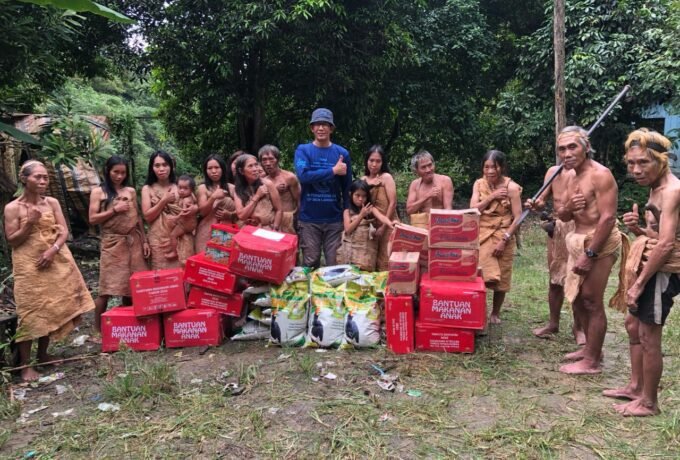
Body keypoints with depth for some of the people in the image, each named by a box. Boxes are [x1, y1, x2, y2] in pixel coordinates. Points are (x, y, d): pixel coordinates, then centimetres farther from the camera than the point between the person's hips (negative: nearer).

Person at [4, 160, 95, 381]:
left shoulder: (52, 203, 6)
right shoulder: (13, 207, -4)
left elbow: (64, 231, 1)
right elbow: (12, 241, -5)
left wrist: (53, 249, -15)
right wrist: (30, 223, -17)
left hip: (56, 263, 4)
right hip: (29, 266, -4)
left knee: (51, 309, 8)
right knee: (30, 312, -6)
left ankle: (43, 354, 25)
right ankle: (25, 364, 3)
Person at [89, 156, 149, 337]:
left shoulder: (131, 191, 12)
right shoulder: (98, 192, 3)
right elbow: (92, 219, -3)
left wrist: (144, 240, 8)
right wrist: (114, 210, -11)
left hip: (133, 242, 3)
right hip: (113, 244, -3)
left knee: (132, 286, 4)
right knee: (108, 288, -6)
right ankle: (98, 330, 7)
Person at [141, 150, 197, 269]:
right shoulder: (147, 189, 7)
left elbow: (195, 206, 12)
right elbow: (147, 216, -1)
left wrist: (194, 209, -10)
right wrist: (164, 200, -8)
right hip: (160, 239, -1)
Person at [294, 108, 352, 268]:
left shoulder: (342, 153, 4)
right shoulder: (303, 150, 0)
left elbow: (347, 187, 7)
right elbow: (303, 175, -18)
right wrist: (333, 171, -15)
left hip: (334, 218, 1)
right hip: (309, 218, -1)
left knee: (334, 263, 8)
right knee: (310, 263, 7)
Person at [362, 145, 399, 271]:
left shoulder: (386, 177, -3)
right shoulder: (363, 179, 10)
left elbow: (392, 203, -9)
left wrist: (383, 227, -11)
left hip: (387, 226, -5)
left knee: (385, 262, -3)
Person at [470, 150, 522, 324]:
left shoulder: (511, 187, -9)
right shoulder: (479, 184, 2)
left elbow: (517, 218, -10)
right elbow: (473, 210, -5)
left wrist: (504, 240, -16)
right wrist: (492, 197, -15)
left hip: (503, 237, -1)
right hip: (482, 235, 2)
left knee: (501, 279, 8)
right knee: (480, 275, -7)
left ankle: (495, 313, 27)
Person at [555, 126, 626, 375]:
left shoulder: (600, 175, -16)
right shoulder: (572, 177, 12)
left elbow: (608, 217, -23)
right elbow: (563, 216, 15)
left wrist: (590, 254, -24)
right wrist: (568, 207, -9)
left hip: (599, 243, -9)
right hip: (579, 241, 9)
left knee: (592, 301, -3)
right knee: (576, 297, 16)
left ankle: (592, 361, 8)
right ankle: (590, 347, 32)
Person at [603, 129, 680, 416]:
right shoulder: (657, 188, 11)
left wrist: (640, 282, -22)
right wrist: (638, 228, -2)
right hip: (651, 267, 10)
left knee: (648, 336, 0)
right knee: (633, 323, 19)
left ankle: (648, 403, 15)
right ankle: (635, 387, 34)